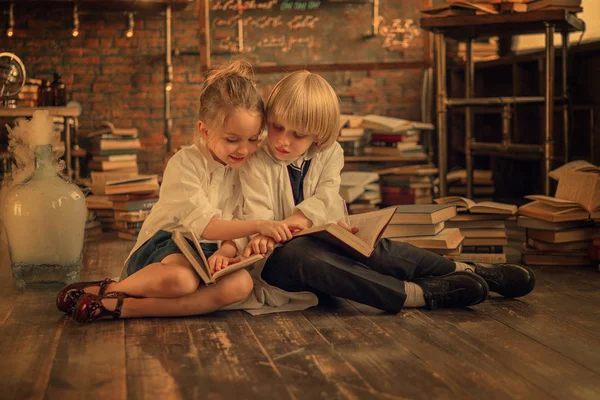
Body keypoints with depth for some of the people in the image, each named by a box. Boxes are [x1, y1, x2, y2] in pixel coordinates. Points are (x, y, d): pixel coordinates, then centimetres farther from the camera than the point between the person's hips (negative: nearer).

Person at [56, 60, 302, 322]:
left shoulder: (246, 166, 6)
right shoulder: (185, 163, -11)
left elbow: (240, 228, 0)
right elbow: (205, 225, -20)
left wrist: (225, 251, -22)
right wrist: (259, 226, -31)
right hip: (165, 245, -5)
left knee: (241, 284, -31)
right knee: (180, 278, -42)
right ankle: (109, 289, -11)